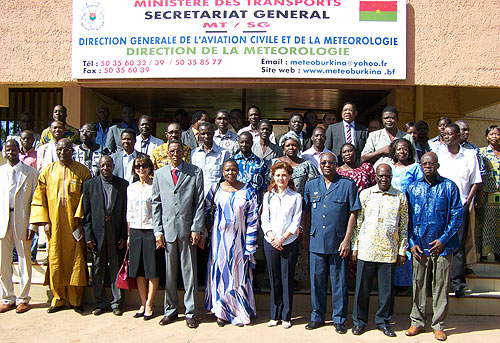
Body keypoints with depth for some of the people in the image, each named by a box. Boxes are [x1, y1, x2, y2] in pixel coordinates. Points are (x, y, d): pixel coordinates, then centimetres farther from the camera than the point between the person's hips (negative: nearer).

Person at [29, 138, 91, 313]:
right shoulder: (48, 171, 7)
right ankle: (58, 299, 18)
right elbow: (39, 197, 6)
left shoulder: (82, 170, 2)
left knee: (76, 260, 0)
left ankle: (75, 300, 11)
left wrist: (81, 219, -9)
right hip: (54, 224, 2)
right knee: (56, 259, 5)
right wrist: (44, 221, -2)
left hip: (74, 224, -2)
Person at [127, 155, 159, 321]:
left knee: (152, 270, 0)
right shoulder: (131, 188, 12)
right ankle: (143, 304, 19)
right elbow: (129, 213, 15)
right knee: (139, 271, 8)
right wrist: (128, 235, 11)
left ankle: (149, 304, 11)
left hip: (151, 230, -4)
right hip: (135, 231, 5)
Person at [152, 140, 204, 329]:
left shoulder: (195, 172, 3)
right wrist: (157, 230, 2)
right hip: (167, 229, 2)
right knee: (169, 272, 9)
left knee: (189, 271, 5)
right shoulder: (159, 174, 10)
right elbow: (156, 203, 9)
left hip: (187, 229, -2)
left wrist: (196, 228, -6)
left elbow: (200, 202, 1)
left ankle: (190, 313, 17)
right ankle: (170, 310, 25)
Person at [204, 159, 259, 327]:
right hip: (219, 238, 2)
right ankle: (221, 311, 19)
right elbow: (204, 209, 11)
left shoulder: (248, 190, -3)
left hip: (239, 238, -1)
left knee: (239, 273, 4)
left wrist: (250, 244, -7)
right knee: (219, 271, 6)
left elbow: (253, 218, -3)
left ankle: (240, 312, 18)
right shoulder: (216, 189, 1)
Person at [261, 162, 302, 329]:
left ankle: (286, 316, 15)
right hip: (270, 243, 2)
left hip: (289, 243, -2)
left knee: (287, 279, 3)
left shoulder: (296, 197, 1)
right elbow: (264, 219, 6)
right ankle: (275, 315, 19)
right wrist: (271, 237, -8)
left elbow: (296, 221, -3)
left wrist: (282, 238, -11)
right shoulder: (268, 195, 9)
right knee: (274, 279, 8)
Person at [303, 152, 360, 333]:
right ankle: (317, 316, 25)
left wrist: (347, 240, -7)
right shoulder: (311, 185, 9)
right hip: (316, 242, 3)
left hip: (338, 242, -2)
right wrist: (308, 237, 9)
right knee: (317, 280, 9)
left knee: (339, 282, 5)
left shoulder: (348, 184, 0)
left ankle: (339, 319, 21)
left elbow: (352, 214, -1)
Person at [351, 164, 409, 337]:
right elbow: (358, 222, 7)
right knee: (362, 287, 5)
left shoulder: (400, 197, 7)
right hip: (366, 249, 0)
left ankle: (383, 321, 24)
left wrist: (403, 251, 5)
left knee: (387, 288, 7)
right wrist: (355, 246, 3)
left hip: (389, 251, 0)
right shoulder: (365, 194, 6)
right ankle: (359, 321, 20)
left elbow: (404, 226, 8)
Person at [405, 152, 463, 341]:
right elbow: (407, 218, 9)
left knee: (441, 285, 5)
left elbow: (457, 215, -2)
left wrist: (443, 240, -9)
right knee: (419, 284, 8)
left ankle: (438, 325, 17)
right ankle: (417, 322, 20)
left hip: (442, 246, -2)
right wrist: (412, 242, 0)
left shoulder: (449, 187, 1)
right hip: (419, 246, 2)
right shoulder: (412, 188, 7)